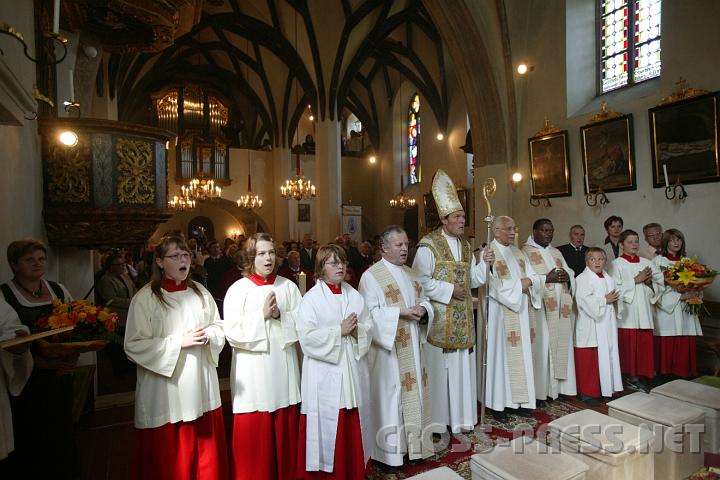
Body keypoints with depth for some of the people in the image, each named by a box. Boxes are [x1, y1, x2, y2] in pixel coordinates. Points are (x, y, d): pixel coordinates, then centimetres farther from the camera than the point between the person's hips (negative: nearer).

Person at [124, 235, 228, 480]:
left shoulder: (200, 292, 5)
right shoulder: (145, 298, -8)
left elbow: (220, 327, 11)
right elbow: (134, 346, -11)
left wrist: (207, 335, -10)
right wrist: (179, 342, -17)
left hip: (202, 388, 4)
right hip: (165, 394, -4)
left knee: (206, 455, 13)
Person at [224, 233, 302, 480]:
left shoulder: (288, 286, 3)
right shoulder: (238, 289, -5)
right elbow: (232, 333, -10)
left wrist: (280, 315, -14)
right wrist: (262, 315, -15)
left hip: (283, 369, 3)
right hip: (252, 373, -2)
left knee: (285, 430, 12)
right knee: (254, 434, 7)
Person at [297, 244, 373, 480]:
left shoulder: (355, 296, 8)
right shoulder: (311, 298, -6)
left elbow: (368, 330, 7)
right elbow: (307, 337, -14)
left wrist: (356, 331, -14)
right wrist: (339, 331, -16)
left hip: (353, 373, 4)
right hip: (325, 375, -4)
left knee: (353, 426, 12)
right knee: (327, 426, 4)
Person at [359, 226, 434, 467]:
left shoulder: (409, 273, 13)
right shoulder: (371, 276, -11)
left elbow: (423, 299, 15)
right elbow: (370, 313, -17)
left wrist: (423, 309, -7)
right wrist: (400, 313, -22)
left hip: (412, 347, 7)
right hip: (389, 348, -7)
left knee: (414, 391, 14)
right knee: (391, 394, 2)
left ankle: (413, 441, 31)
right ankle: (391, 449, 18)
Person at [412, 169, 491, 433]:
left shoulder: (465, 245, 12)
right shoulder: (428, 245, -10)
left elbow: (473, 280, 15)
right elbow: (420, 280, -14)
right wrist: (449, 290, -15)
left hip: (463, 317, 6)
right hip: (439, 316, -6)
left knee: (462, 364, 11)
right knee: (440, 364, 1)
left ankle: (461, 416, 26)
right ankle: (438, 419, 16)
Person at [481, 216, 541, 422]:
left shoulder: (518, 253, 14)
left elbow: (534, 276, 12)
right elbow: (492, 285, -21)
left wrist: (528, 280, -10)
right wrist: (518, 285, -14)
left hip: (519, 311, 7)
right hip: (499, 313, -7)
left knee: (520, 354, 10)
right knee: (500, 355, -2)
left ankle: (518, 400, 21)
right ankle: (498, 404, 9)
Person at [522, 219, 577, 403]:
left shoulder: (557, 253, 19)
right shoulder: (525, 252, -4)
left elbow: (570, 273, 15)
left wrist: (566, 276, -6)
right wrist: (547, 279, -19)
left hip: (560, 309, 7)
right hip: (539, 308, -7)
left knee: (560, 345, 9)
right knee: (540, 347, -5)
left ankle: (556, 386, 20)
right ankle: (539, 390, 4)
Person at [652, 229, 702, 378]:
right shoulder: (658, 261, -2)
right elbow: (659, 287, -8)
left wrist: (696, 294, -6)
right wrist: (680, 296, -15)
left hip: (686, 310, 4)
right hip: (666, 308, -4)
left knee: (686, 343, 2)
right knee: (667, 343, -3)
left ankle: (683, 371, 13)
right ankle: (665, 372, 7)